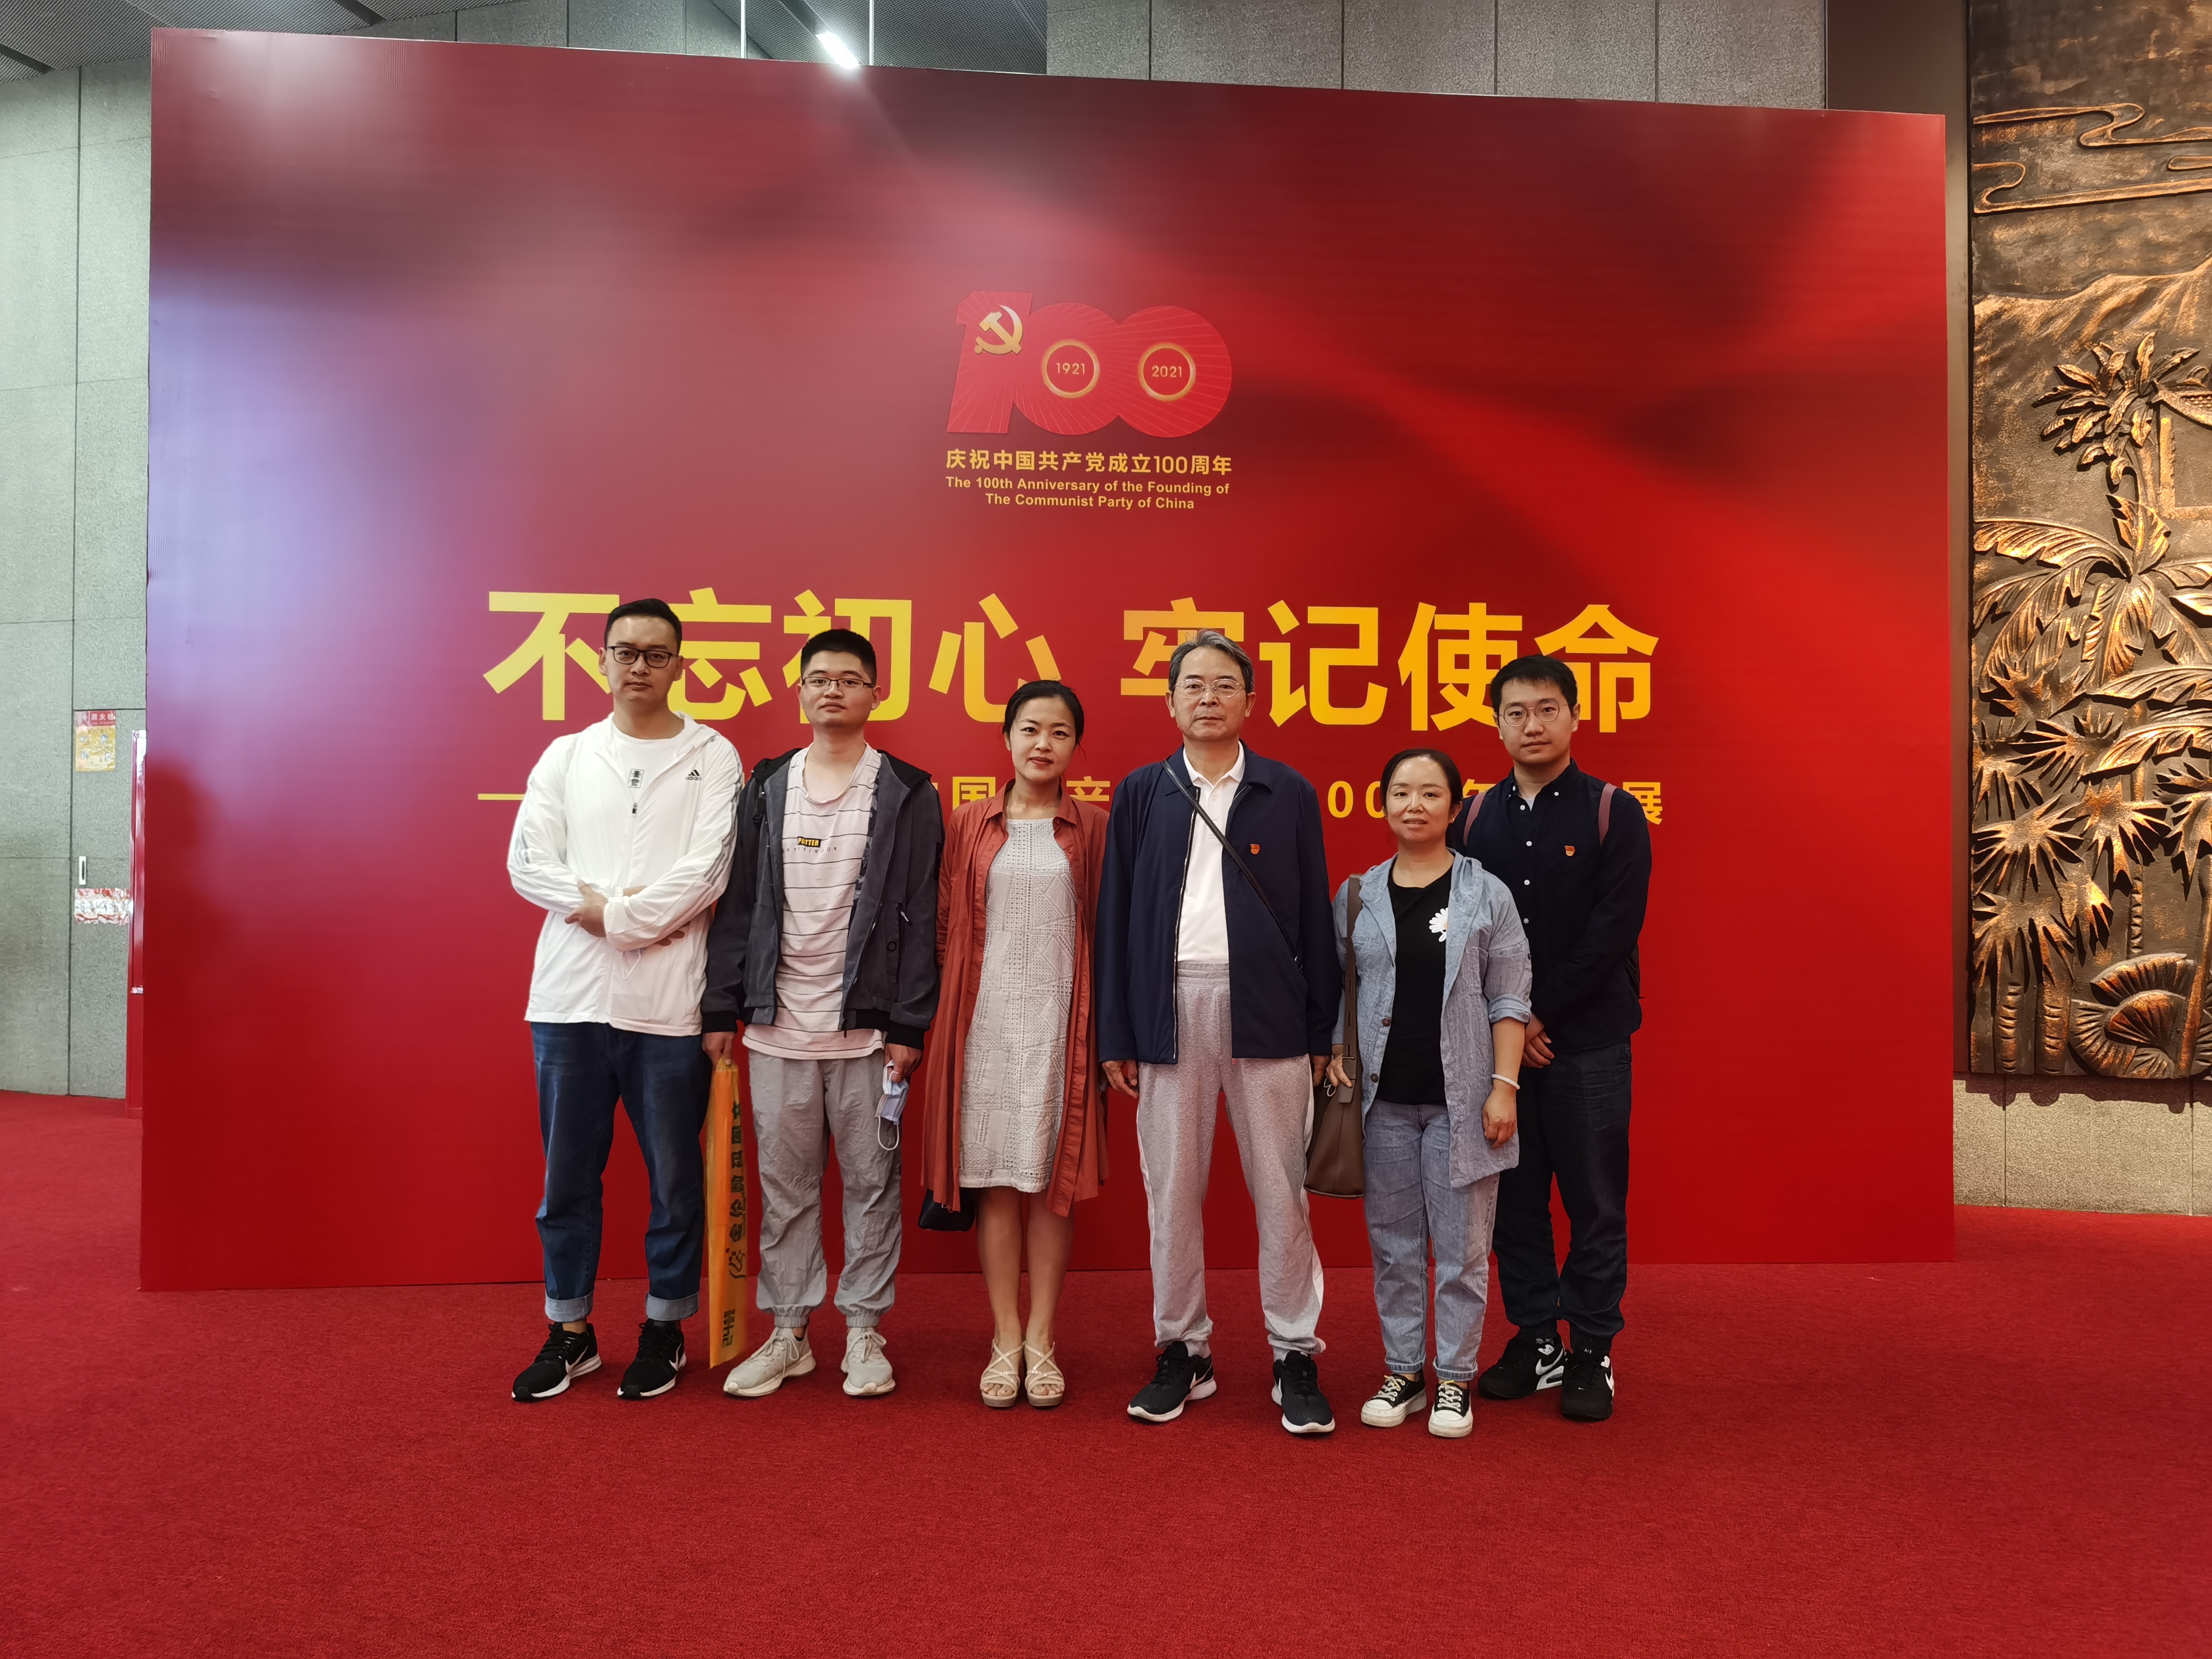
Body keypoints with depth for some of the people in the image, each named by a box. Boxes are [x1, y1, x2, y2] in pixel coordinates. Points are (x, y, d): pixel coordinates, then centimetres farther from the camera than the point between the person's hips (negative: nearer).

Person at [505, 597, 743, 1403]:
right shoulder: (566, 755, 12)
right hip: (569, 995, 3)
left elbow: (705, 872, -9)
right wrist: (612, 906, -10)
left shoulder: (712, 756, 2)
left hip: (668, 1001, -3)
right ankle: (569, 1330, 25)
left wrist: (611, 916, -10)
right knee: (567, 1172, 11)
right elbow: (527, 861, 3)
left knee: (674, 1176, 7)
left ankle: (664, 1327, 23)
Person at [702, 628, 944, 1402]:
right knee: (783, 1184, 10)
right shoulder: (764, 789, 8)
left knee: (871, 1181, 6)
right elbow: (736, 904, 8)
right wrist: (721, 1007, 3)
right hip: (778, 1023, 2)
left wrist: (908, 1025, -8)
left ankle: (864, 1332, 20)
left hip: (867, 1026, -2)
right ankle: (788, 1333, 23)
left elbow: (921, 918, -3)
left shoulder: (908, 795, 1)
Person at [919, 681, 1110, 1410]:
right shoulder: (970, 824, 7)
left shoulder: (1092, 829, 4)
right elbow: (947, 927, 9)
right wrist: (948, 1018, 3)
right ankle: (1006, 1341, 15)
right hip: (986, 1019, 1)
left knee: (1053, 1180, 5)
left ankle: (1041, 1341, 16)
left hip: (1060, 1021, -1)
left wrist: (1105, 1033, -1)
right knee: (994, 1179, 4)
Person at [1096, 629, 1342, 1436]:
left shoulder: (1289, 793, 6)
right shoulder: (1141, 792, 8)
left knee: (1280, 1190, 3)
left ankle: (1295, 1358, 15)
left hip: (1265, 1008, -1)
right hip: (1171, 1007, 1)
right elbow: (1116, 915, 7)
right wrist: (1116, 1033, 2)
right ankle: (1182, 1351, 21)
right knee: (1172, 1189, 7)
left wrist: (1323, 1029, 1)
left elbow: (1314, 916, 5)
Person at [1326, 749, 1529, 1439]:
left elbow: (1508, 1000, 0)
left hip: (1460, 1098, -2)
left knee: (1462, 1245, 4)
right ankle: (1402, 1372, 23)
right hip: (1383, 1097, 2)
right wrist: (1336, 1055, -1)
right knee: (1393, 1241, 10)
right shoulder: (1356, 897, 7)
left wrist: (1504, 1086, -6)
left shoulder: (1486, 894, 1)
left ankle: (1455, 1379, 18)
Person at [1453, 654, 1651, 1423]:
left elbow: (1614, 927, -11)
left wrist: (1543, 1013, -14)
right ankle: (1535, 1340, 23)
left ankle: (1592, 1352, 17)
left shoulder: (1614, 812, -2)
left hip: (1586, 1040, -3)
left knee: (1595, 1199, 4)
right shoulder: (1476, 818, 8)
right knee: (1514, 1196, 9)